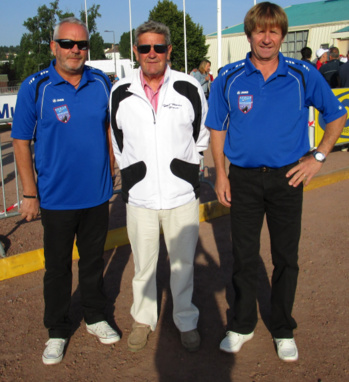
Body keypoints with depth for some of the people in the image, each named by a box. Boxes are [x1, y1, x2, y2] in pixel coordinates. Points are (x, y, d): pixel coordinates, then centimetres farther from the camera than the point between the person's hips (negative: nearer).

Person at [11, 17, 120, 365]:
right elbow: (21, 142, -7)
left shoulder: (101, 83, 0)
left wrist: (109, 173, 8)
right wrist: (30, 194, -9)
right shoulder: (35, 87, -9)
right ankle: (57, 331, 29)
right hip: (56, 197, -2)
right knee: (57, 267, 11)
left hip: (97, 194, 3)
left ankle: (95, 318, 37)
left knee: (93, 260, 18)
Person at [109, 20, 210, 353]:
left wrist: (186, 168, 9)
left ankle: (186, 322, 32)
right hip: (138, 196, 1)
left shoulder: (189, 88, -3)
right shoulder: (120, 93, -1)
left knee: (183, 263, 12)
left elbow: (202, 134, 10)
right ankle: (143, 319, 36)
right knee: (143, 264, 15)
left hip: (182, 194, 0)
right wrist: (130, 174, 11)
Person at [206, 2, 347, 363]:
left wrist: (318, 157, -1)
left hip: (287, 178, 0)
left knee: (286, 257, 10)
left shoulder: (303, 75, -3)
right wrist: (220, 174, -1)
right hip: (243, 179, 0)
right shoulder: (229, 78, -2)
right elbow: (217, 129, 5)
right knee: (243, 256, 10)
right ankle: (242, 325, 29)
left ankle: (283, 330, 29)